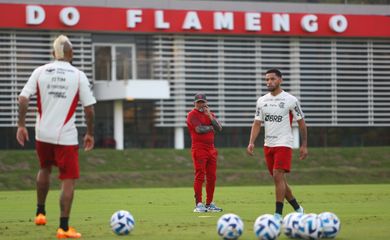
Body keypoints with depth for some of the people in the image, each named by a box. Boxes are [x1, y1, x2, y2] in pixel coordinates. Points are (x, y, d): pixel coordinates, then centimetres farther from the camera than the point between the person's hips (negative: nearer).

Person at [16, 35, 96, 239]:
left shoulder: (40, 71, 0)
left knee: (45, 169, 29)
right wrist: (90, 134, 6)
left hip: (43, 134, 4)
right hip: (66, 136, -3)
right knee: (68, 180, 2)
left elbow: (23, 99, -6)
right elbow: (89, 109, -6)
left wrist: (21, 125, 2)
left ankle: (40, 212, 36)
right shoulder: (78, 75, -5)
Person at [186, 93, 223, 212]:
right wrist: (211, 127, 1)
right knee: (199, 177, -10)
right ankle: (198, 204, -10)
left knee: (212, 177, 7)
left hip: (211, 149, 7)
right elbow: (199, 129, -16)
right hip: (199, 148, -7)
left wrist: (210, 116, -5)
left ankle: (209, 204, 15)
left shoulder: (211, 114, 18)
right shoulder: (192, 115, -2)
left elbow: (219, 128, 5)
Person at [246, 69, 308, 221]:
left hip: (283, 144, -6)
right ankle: (297, 208, 25)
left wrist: (304, 145, -1)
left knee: (278, 176, -17)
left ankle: (278, 214, -15)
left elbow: (301, 123, 0)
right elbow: (257, 123, 9)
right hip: (268, 144, 6)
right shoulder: (262, 101, 8)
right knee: (279, 179, 10)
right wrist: (251, 143, -5)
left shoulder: (290, 100, -5)